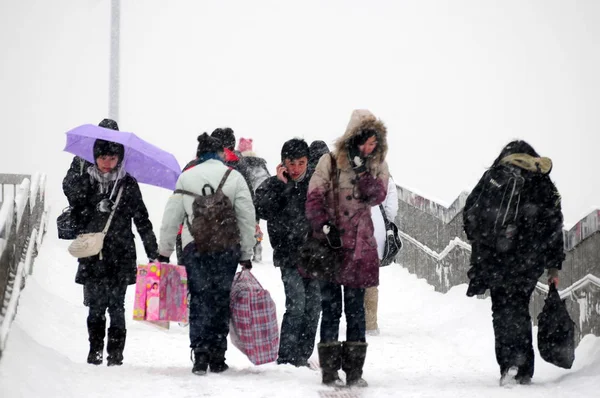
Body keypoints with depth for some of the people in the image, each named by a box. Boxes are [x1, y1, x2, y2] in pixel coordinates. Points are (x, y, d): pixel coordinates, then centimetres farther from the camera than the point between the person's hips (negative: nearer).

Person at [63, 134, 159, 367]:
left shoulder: (128, 184, 4)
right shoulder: (85, 181, 7)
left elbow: (142, 221, 6)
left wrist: (153, 251, 3)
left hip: (121, 256, -1)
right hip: (92, 257, 1)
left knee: (116, 306, -2)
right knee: (95, 306, 4)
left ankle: (115, 353, 4)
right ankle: (95, 350, 15)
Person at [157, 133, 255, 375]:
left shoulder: (186, 178, 4)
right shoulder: (234, 177, 3)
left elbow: (171, 218, 6)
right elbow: (247, 219, 3)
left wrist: (164, 252, 13)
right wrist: (246, 254, 10)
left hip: (194, 247, 0)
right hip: (227, 248, 0)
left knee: (199, 300, 3)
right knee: (221, 300, 7)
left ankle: (200, 355, -8)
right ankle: (217, 357, 8)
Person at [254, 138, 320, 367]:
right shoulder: (273, 186, -1)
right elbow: (260, 210, -19)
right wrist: (281, 184, -16)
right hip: (289, 256, -4)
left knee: (313, 306, 3)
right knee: (297, 304, -15)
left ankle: (302, 357, 13)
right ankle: (286, 358, -10)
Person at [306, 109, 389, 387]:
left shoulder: (377, 167, 8)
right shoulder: (330, 162, 0)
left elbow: (375, 196, -9)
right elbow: (314, 199, -3)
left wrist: (361, 167, -18)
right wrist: (325, 226, -15)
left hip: (359, 247, 2)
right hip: (329, 244, -2)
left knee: (355, 309, 4)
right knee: (331, 309, -2)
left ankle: (354, 371, 8)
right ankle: (329, 371, 2)